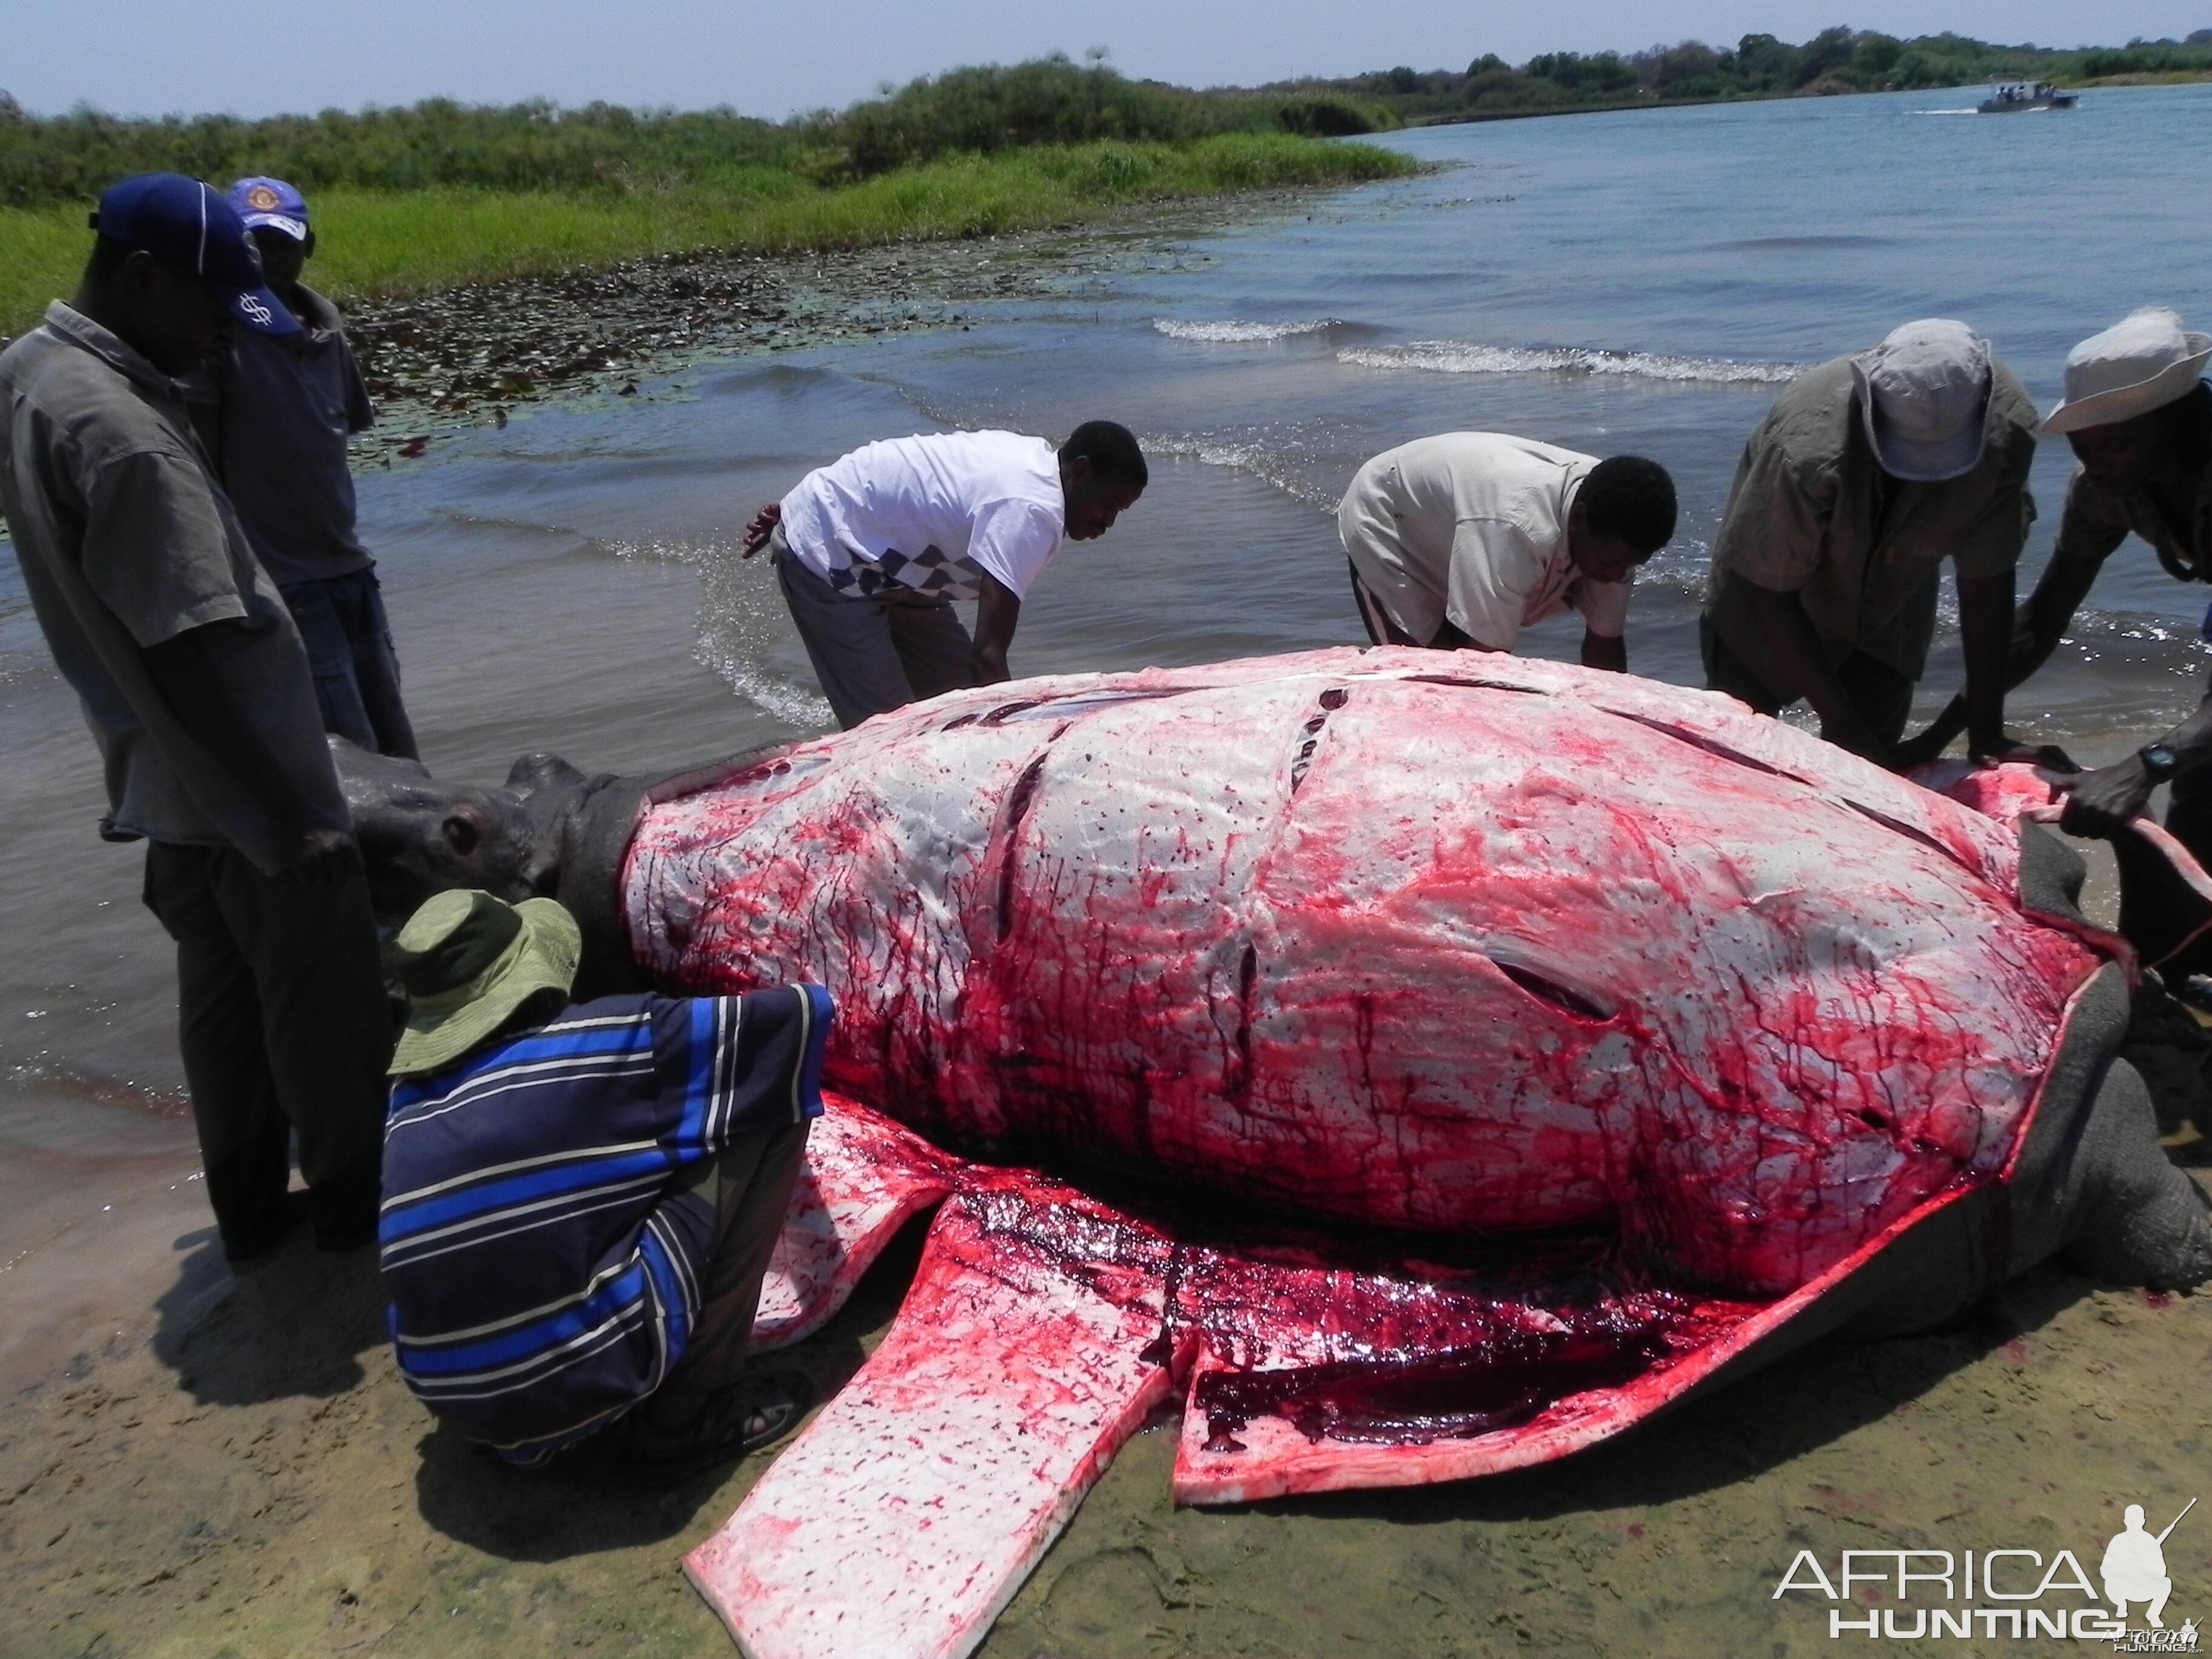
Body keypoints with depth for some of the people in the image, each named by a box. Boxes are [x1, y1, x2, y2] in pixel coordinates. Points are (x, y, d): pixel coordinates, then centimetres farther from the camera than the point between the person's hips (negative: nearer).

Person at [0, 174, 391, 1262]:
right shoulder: (120, 432, -26)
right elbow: (187, 657, -27)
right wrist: (290, 812, -21)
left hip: (170, 779, 9)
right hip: (242, 785, -9)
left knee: (221, 995, 19)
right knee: (322, 999, 8)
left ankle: (251, 1208, 34)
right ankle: (354, 1200, 26)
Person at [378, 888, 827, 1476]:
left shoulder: (409, 1098, 7)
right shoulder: (600, 1043, -9)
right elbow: (801, 1011, -3)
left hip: (457, 1402, 7)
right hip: (587, 1378, -7)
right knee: (760, 1124, -1)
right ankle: (685, 1418, 5)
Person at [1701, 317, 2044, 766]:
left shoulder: (2005, 428, -31)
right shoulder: (1807, 448, -43)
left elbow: (1986, 578, -21)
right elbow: (1770, 597, -31)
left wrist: (1986, 732, -21)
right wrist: (1844, 725, -29)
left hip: (1891, 603, 3)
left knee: (1871, 769, 2)